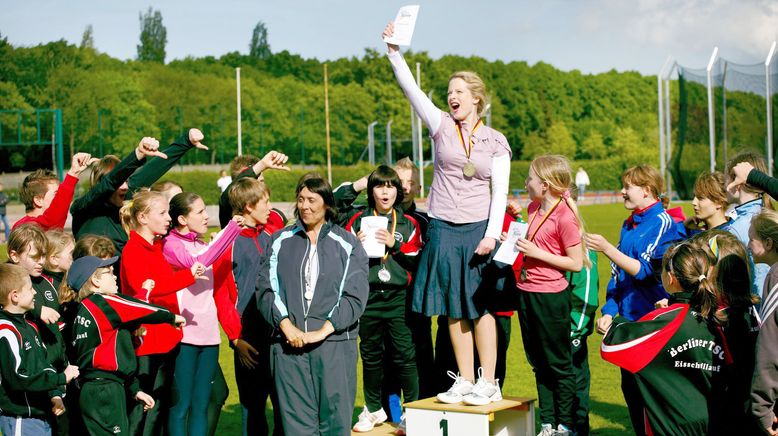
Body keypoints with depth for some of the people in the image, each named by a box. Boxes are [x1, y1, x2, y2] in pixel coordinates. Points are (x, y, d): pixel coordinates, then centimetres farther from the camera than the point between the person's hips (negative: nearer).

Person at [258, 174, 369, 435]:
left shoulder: (347, 244, 8)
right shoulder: (281, 241, 13)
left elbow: (355, 296, -1)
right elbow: (266, 288, 5)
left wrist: (323, 330, -11)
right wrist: (286, 325, -10)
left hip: (334, 342, -1)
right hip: (289, 343, 1)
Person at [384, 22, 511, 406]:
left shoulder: (496, 141, 3)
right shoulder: (442, 126, 4)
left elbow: (500, 193, -1)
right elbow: (411, 90, -8)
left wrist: (492, 234, -11)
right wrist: (394, 51, -20)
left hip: (479, 230, -2)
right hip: (444, 230, 2)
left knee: (481, 307, -1)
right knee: (454, 310, 5)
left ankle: (488, 384, 7)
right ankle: (465, 382, 15)